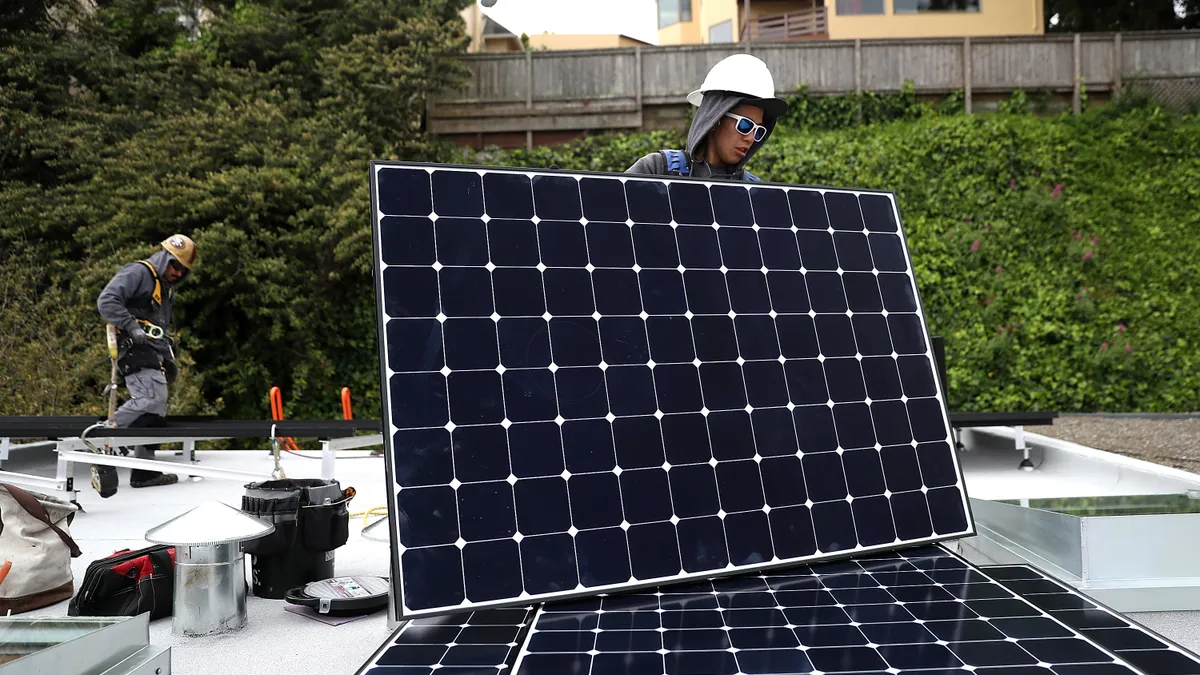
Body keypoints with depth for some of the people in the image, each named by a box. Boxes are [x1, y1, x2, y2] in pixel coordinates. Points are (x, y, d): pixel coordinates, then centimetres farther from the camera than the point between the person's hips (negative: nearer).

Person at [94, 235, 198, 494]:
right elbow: (106, 301, -16)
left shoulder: (166, 289, 26)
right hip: (134, 347, -9)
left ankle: (144, 471, 7)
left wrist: (169, 359, 23)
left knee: (156, 409, 5)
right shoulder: (137, 273, -3)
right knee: (150, 399, -25)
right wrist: (132, 327, -24)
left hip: (152, 353, 9)